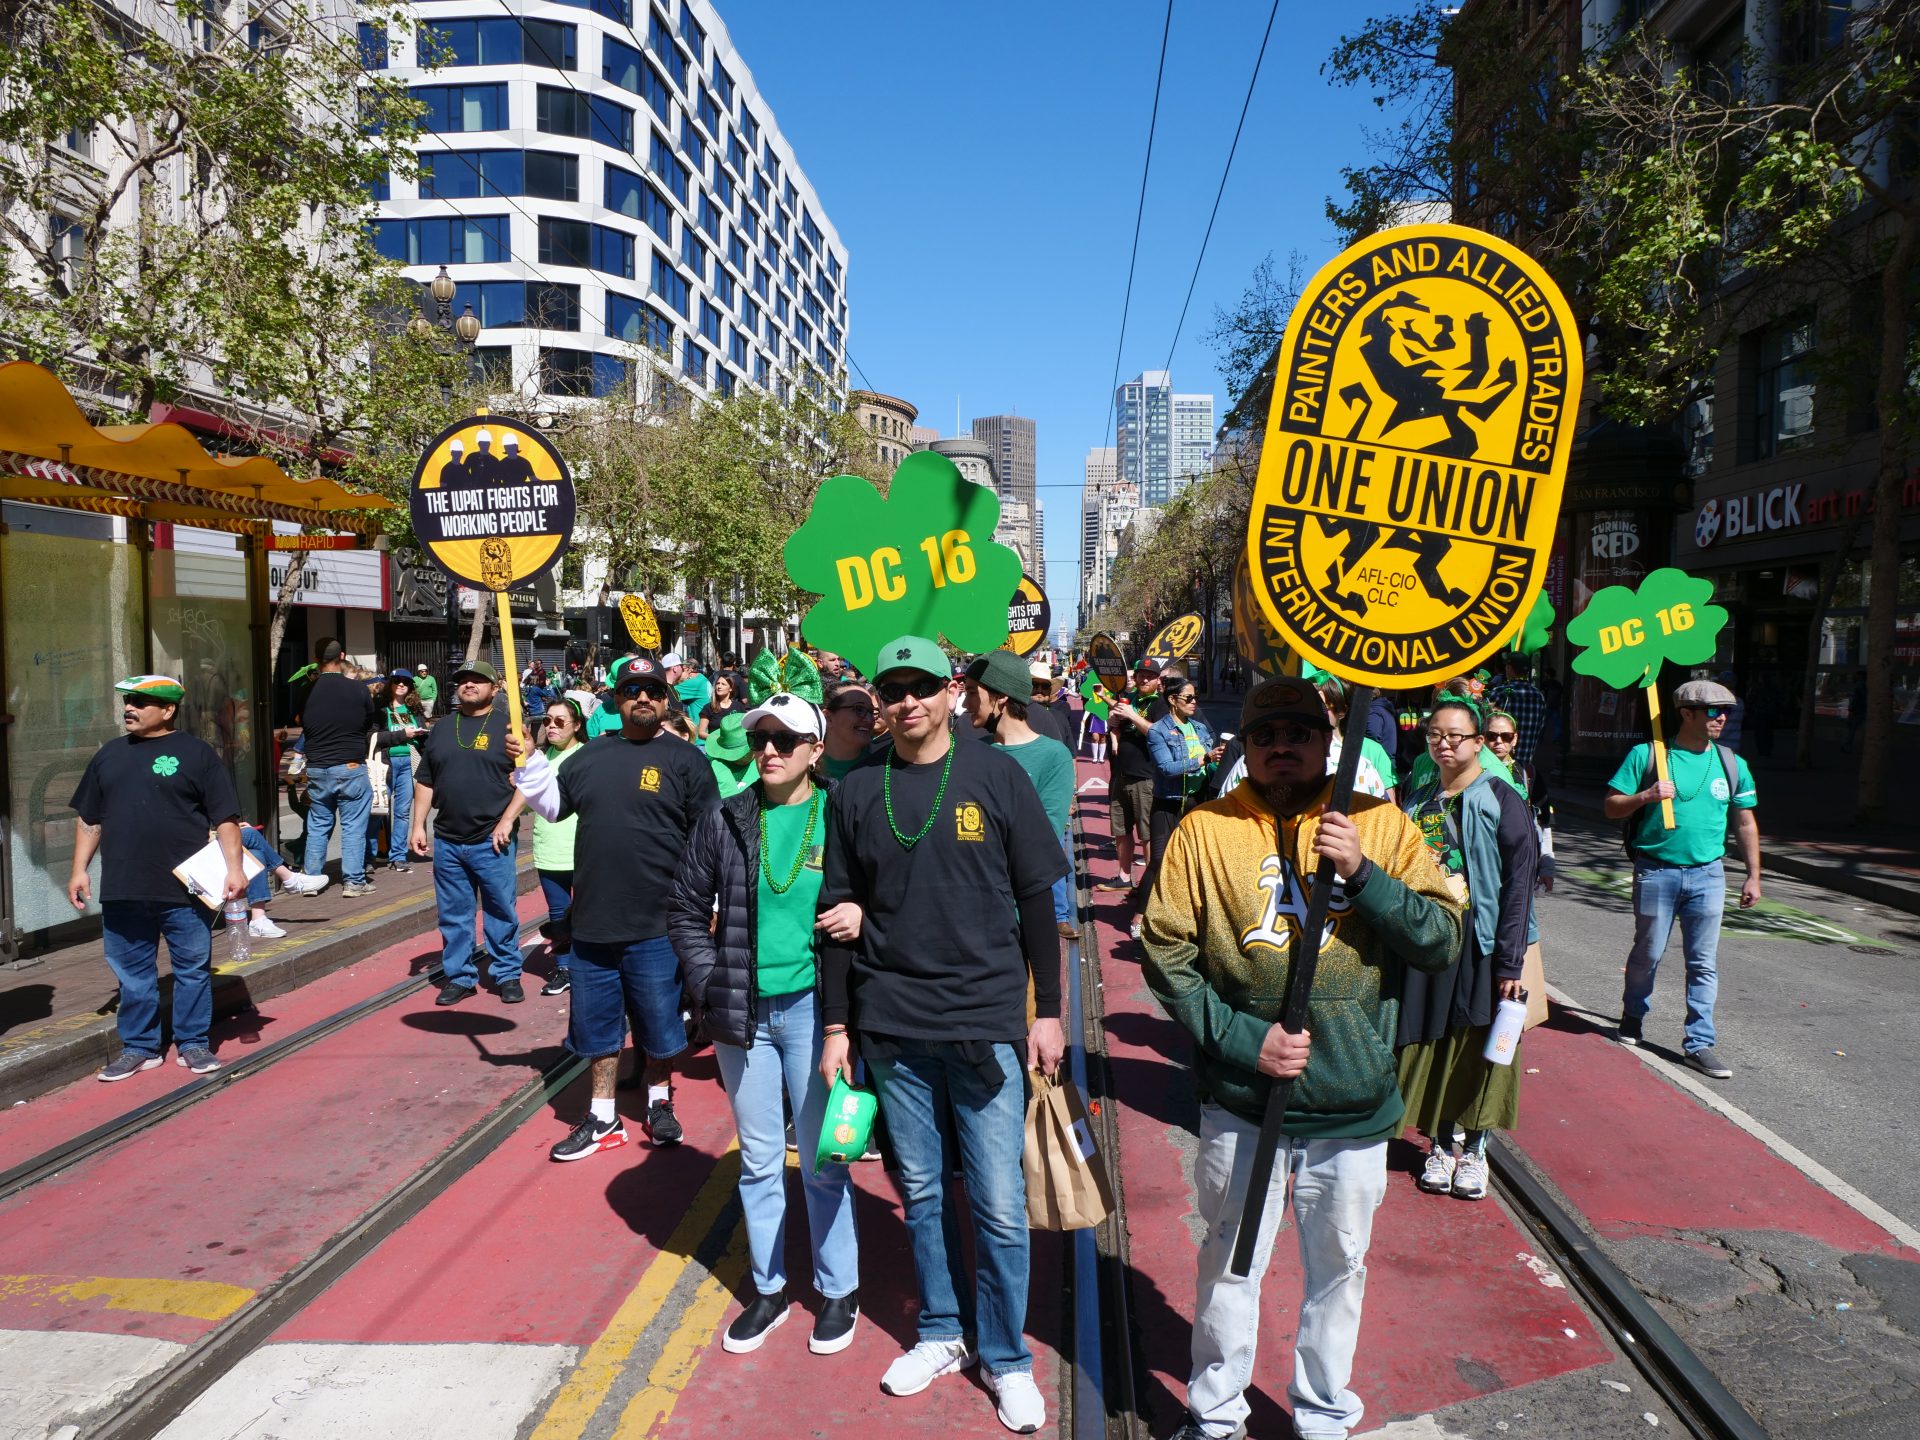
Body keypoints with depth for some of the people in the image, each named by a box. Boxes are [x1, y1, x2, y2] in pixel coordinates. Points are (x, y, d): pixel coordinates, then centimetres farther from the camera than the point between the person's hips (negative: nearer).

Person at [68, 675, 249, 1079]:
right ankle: (139, 1047, 24)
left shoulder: (197, 754, -2)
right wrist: (79, 868, 11)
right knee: (133, 973, 12)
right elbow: (89, 818, 18)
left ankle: (193, 1043, 18)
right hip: (122, 891, 4)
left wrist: (234, 867, -13)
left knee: (194, 969, 6)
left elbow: (225, 818, -5)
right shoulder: (109, 755, 12)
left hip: (186, 890, -4)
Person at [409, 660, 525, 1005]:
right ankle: (459, 977, 21)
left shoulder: (507, 726, -1)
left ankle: (508, 975, 16)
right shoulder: (442, 729, 13)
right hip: (447, 841, 4)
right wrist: (418, 825, 8)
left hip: (492, 841, -4)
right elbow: (425, 781, 16)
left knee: (501, 912, 4)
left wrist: (506, 820, -15)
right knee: (453, 915, 10)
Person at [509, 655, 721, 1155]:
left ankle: (658, 1100, 34)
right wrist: (529, 764, 5)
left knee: (659, 1023, 11)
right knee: (599, 1021, 14)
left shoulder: (686, 759, -5)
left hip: (657, 926, -4)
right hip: (593, 921, 4)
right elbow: (554, 803, 20)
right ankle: (603, 1118, 28)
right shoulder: (592, 756, 8)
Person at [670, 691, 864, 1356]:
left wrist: (861, 914, -18)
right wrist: (710, 985, -1)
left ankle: (838, 1290, 27)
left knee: (822, 1159, 9)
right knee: (759, 1160, 15)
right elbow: (685, 910, 9)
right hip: (741, 1012, 3)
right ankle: (768, 1289, 31)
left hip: (812, 1007, -2)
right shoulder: (723, 822, 1)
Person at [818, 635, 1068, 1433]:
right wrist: (836, 1025, 6)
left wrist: (1048, 1010, 0)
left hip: (986, 1023, -2)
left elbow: (1036, 902, 1)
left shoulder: (997, 777, -3)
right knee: (921, 1189, 14)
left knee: (999, 1203, 4)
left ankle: (1006, 1356, 24)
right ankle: (941, 1333, 34)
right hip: (892, 1027, 2)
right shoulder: (857, 792, 3)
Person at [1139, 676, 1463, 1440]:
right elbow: (1166, 953, -5)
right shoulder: (1206, 830, -6)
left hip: (1354, 1104, 1)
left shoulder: (1381, 825, -3)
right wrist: (1242, 1039, -13)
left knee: (1339, 1267, 18)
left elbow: (1443, 942, -6)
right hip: (1242, 1099, -1)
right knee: (1230, 1261, 16)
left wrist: (1362, 873, -20)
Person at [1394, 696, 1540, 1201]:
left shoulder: (1503, 802, -5)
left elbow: (1518, 883, -9)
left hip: (1479, 941, -4)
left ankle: (1475, 1150, 21)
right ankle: (1440, 1147, 23)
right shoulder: (1417, 804, 9)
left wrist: (1510, 960, -13)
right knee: (1430, 1041, 8)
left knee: (1478, 1044, 4)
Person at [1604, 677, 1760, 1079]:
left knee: (1704, 963, 3)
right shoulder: (1646, 755, -4)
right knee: (1647, 954, 9)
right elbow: (1611, 807, -2)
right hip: (1656, 871, -2)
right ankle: (1632, 1019, 32)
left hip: (1708, 874, 3)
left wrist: (1753, 876, 10)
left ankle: (1700, 1044, 10)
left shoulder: (1732, 764, 6)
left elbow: (1746, 823, 13)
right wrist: (1646, 796, -20)